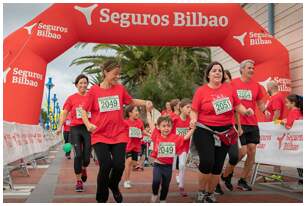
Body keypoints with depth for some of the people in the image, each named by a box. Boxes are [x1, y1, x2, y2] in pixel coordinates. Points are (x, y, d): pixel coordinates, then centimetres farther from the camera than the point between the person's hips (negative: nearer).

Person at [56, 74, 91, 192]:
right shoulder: (71, 98, 4)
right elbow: (64, 113, 5)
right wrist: (60, 127, -6)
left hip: (88, 128, 1)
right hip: (75, 128, -1)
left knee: (87, 156, 0)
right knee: (78, 155, -8)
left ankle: (84, 169, 37)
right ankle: (79, 181, 8)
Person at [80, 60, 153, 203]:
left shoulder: (120, 88, 2)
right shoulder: (94, 90, -4)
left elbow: (131, 101, 17)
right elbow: (84, 110, 1)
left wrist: (145, 102, 1)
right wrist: (88, 124, -16)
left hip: (119, 134, 2)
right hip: (100, 135, -2)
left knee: (119, 165, -4)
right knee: (106, 165, -13)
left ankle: (114, 186, 32)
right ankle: (101, 199, 11)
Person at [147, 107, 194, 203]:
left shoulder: (174, 137, -2)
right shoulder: (157, 135, -8)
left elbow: (186, 137, 5)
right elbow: (150, 123, -6)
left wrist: (193, 127, -4)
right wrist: (148, 111, -10)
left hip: (168, 166, 3)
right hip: (158, 165, -2)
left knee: (166, 185, 13)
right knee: (156, 181, -24)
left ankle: (162, 200, 36)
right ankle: (154, 194, 6)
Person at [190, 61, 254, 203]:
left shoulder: (229, 88, 3)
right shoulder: (201, 91, -5)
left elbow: (237, 105, 12)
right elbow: (194, 111, -4)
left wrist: (246, 111, -8)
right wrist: (193, 120, -25)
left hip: (225, 131, 4)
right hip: (204, 131, -3)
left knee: (218, 166, 9)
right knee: (207, 162, -18)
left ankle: (210, 194, 28)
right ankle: (201, 192, 8)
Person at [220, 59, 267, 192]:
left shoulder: (256, 86, 10)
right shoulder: (233, 84, -2)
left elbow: (260, 104, 16)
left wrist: (265, 109, -5)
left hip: (252, 123, 5)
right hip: (237, 122, -5)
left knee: (252, 151, 2)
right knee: (243, 150, -11)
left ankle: (243, 181, 17)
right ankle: (227, 174, 13)